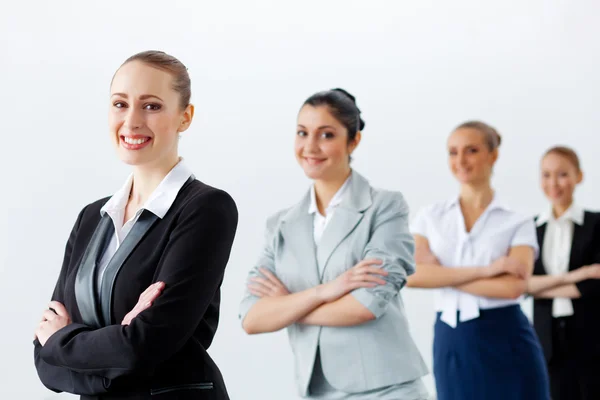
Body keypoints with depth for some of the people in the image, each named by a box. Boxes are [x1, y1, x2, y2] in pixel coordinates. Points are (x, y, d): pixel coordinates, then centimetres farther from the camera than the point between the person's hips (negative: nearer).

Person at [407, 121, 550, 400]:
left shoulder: (519, 224, 3)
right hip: (451, 345, 2)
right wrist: (484, 270, -15)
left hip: (506, 344, -2)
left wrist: (441, 274, -11)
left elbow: (513, 286, -14)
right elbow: (412, 275, -9)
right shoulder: (430, 218, 8)